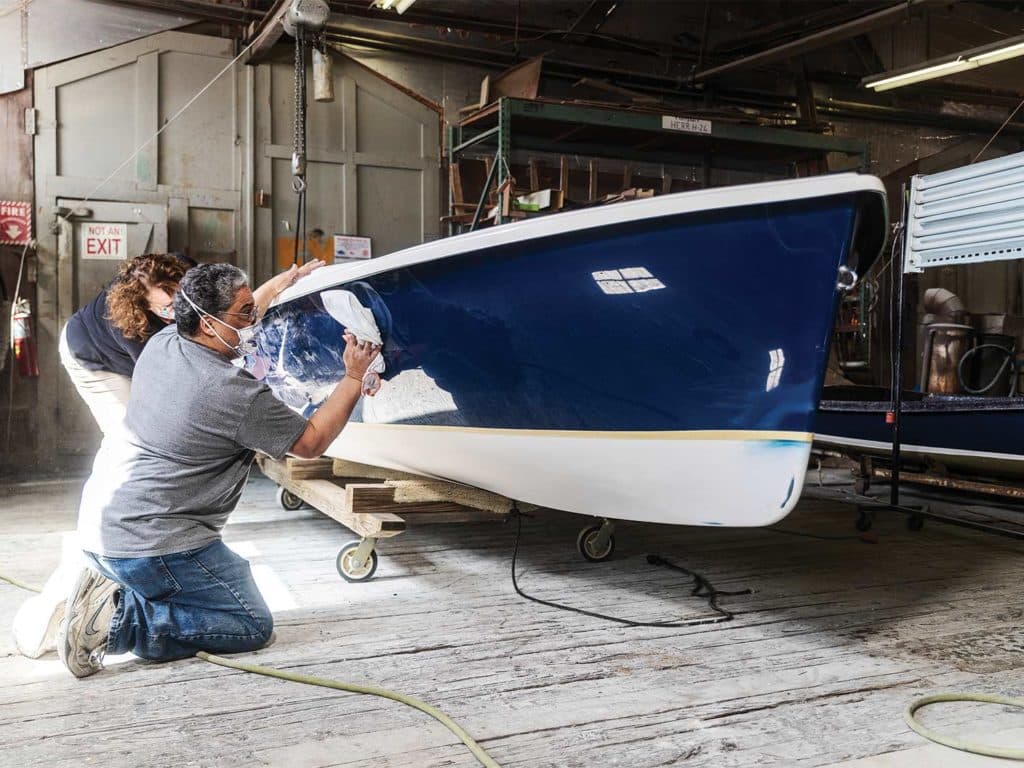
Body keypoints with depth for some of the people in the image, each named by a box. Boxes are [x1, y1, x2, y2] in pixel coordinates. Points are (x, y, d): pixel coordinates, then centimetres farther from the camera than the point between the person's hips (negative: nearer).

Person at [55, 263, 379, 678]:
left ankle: (109, 589, 10)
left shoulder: (161, 344, 3)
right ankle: (121, 619, -9)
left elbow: (231, 327, 25)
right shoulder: (239, 394, -19)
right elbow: (311, 442, -5)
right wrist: (353, 378, -1)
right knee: (254, 626, 2)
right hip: (149, 546, -9)